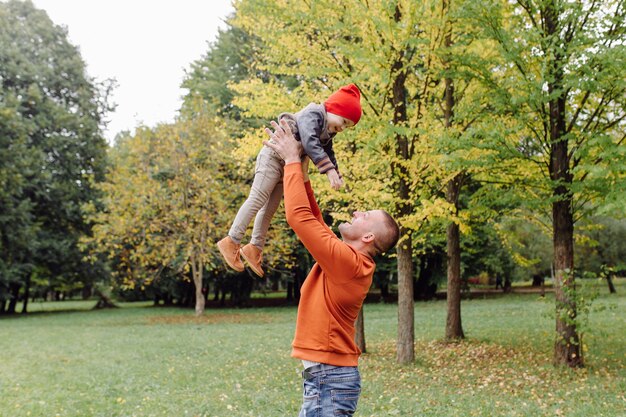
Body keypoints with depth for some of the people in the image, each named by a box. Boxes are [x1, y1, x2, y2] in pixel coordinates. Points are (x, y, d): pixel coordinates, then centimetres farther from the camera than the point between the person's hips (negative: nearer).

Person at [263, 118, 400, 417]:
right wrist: (302, 175, 9)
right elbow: (313, 221, 16)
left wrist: (292, 161, -14)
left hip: (329, 380, -10)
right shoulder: (352, 259, 7)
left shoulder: (346, 260, -19)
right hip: (327, 375, 10)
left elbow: (299, 217, -22)